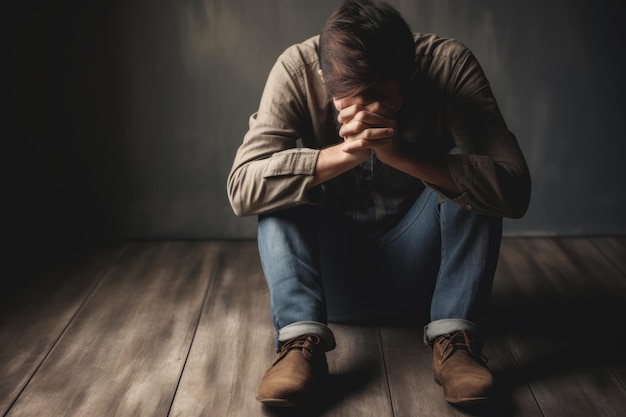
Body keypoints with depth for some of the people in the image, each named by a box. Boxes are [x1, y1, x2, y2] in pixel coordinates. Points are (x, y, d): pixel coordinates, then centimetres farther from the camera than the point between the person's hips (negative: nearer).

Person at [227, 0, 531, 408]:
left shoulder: (449, 65, -21)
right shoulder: (297, 69, -19)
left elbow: (515, 190, -30)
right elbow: (241, 187, -28)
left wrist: (403, 156, -42)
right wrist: (344, 154, -41)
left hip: (418, 274, 0)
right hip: (328, 274, 1)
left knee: (468, 177, -24)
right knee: (283, 184, -24)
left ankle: (454, 338, -23)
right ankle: (301, 339, -27)